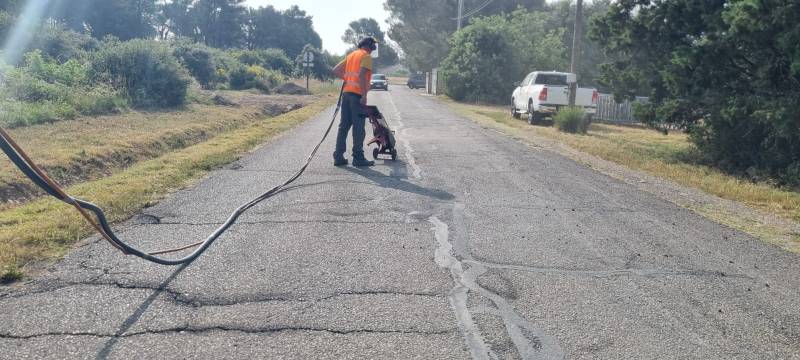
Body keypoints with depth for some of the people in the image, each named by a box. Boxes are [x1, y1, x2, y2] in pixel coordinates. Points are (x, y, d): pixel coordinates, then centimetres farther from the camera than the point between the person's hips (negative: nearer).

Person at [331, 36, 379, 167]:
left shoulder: (351, 55, 18)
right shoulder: (367, 56, -5)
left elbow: (336, 70, 17)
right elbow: (362, 75, -19)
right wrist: (364, 95, -20)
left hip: (346, 93, 7)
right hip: (357, 95, -7)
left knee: (344, 126, 9)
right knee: (359, 127, -2)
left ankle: (338, 157, 10)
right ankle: (358, 158, 0)